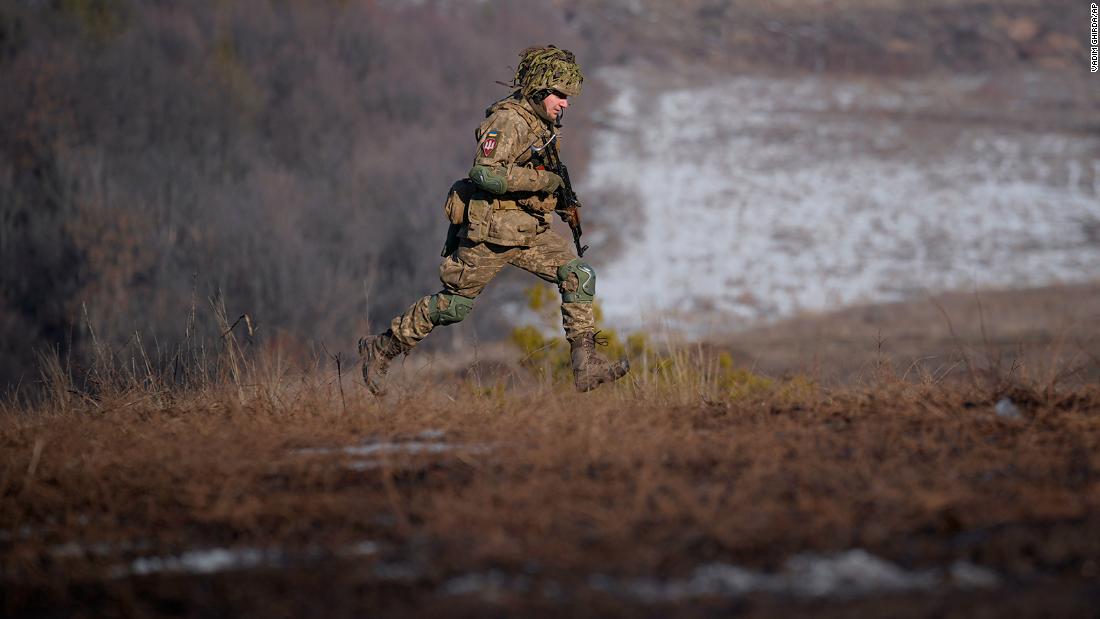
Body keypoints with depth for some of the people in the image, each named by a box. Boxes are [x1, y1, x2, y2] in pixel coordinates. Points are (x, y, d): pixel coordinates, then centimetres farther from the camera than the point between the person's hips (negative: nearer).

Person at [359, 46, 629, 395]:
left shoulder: (543, 124, 10)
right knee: (454, 305, 2)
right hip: (491, 232, -8)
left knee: (578, 275, -8)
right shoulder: (508, 121, -18)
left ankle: (586, 366, -9)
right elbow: (485, 173, -30)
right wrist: (542, 180, -25)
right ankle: (381, 349, 19)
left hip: (530, 232, 8)